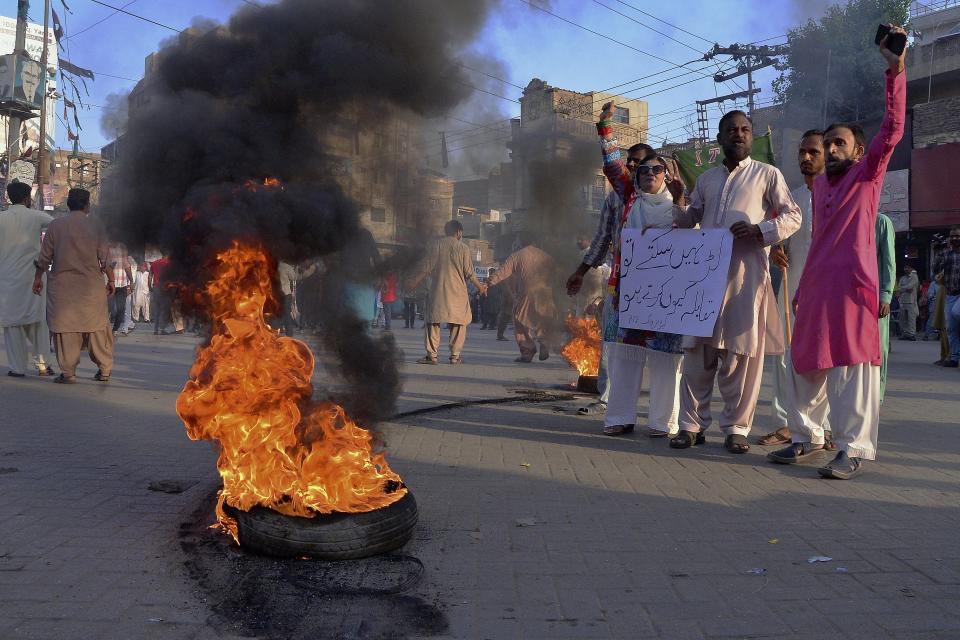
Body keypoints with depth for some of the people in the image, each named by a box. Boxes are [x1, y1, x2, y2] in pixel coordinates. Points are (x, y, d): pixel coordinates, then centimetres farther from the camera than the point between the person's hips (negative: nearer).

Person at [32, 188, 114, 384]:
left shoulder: (55, 225, 1)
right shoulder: (96, 226, -1)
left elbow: (45, 257, 3)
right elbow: (105, 259, -1)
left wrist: (38, 278, 15)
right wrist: (111, 280, 9)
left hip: (62, 284, 0)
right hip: (91, 285, 0)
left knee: (65, 326, 4)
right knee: (96, 326, 8)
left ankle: (68, 372, 4)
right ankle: (104, 370, 13)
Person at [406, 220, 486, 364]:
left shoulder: (436, 245, 1)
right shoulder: (463, 248, -2)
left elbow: (426, 268, 0)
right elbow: (469, 273, -2)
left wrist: (415, 281, 14)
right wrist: (479, 286, 14)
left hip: (438, 290, 1)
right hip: (458, 291, -1)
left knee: (433, 322, 6)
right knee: (458, 323, 8)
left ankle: (432, 355, 1)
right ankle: (455, 356, 6)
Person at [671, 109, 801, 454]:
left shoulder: (768, 174, 8)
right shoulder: (706, 179, 20)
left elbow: (792, 215, 4)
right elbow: (692, 218, 28)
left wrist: (759, 230, -13)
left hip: (746, 273, -3)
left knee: (742, 353, -2)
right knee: (697, 350, 2)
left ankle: (736, 428, 8)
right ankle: (692, 424, 10)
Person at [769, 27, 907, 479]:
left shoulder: (867, 173, 5)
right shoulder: (819, 184, 20)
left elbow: (892, 129, -10)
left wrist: (895, 69, -17)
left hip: (851, 286, -6)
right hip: (815, 288, 7)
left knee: (852, 367, -7)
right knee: (807, 364, 10)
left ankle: (855, 449, -1)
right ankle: (806, 437, 22)